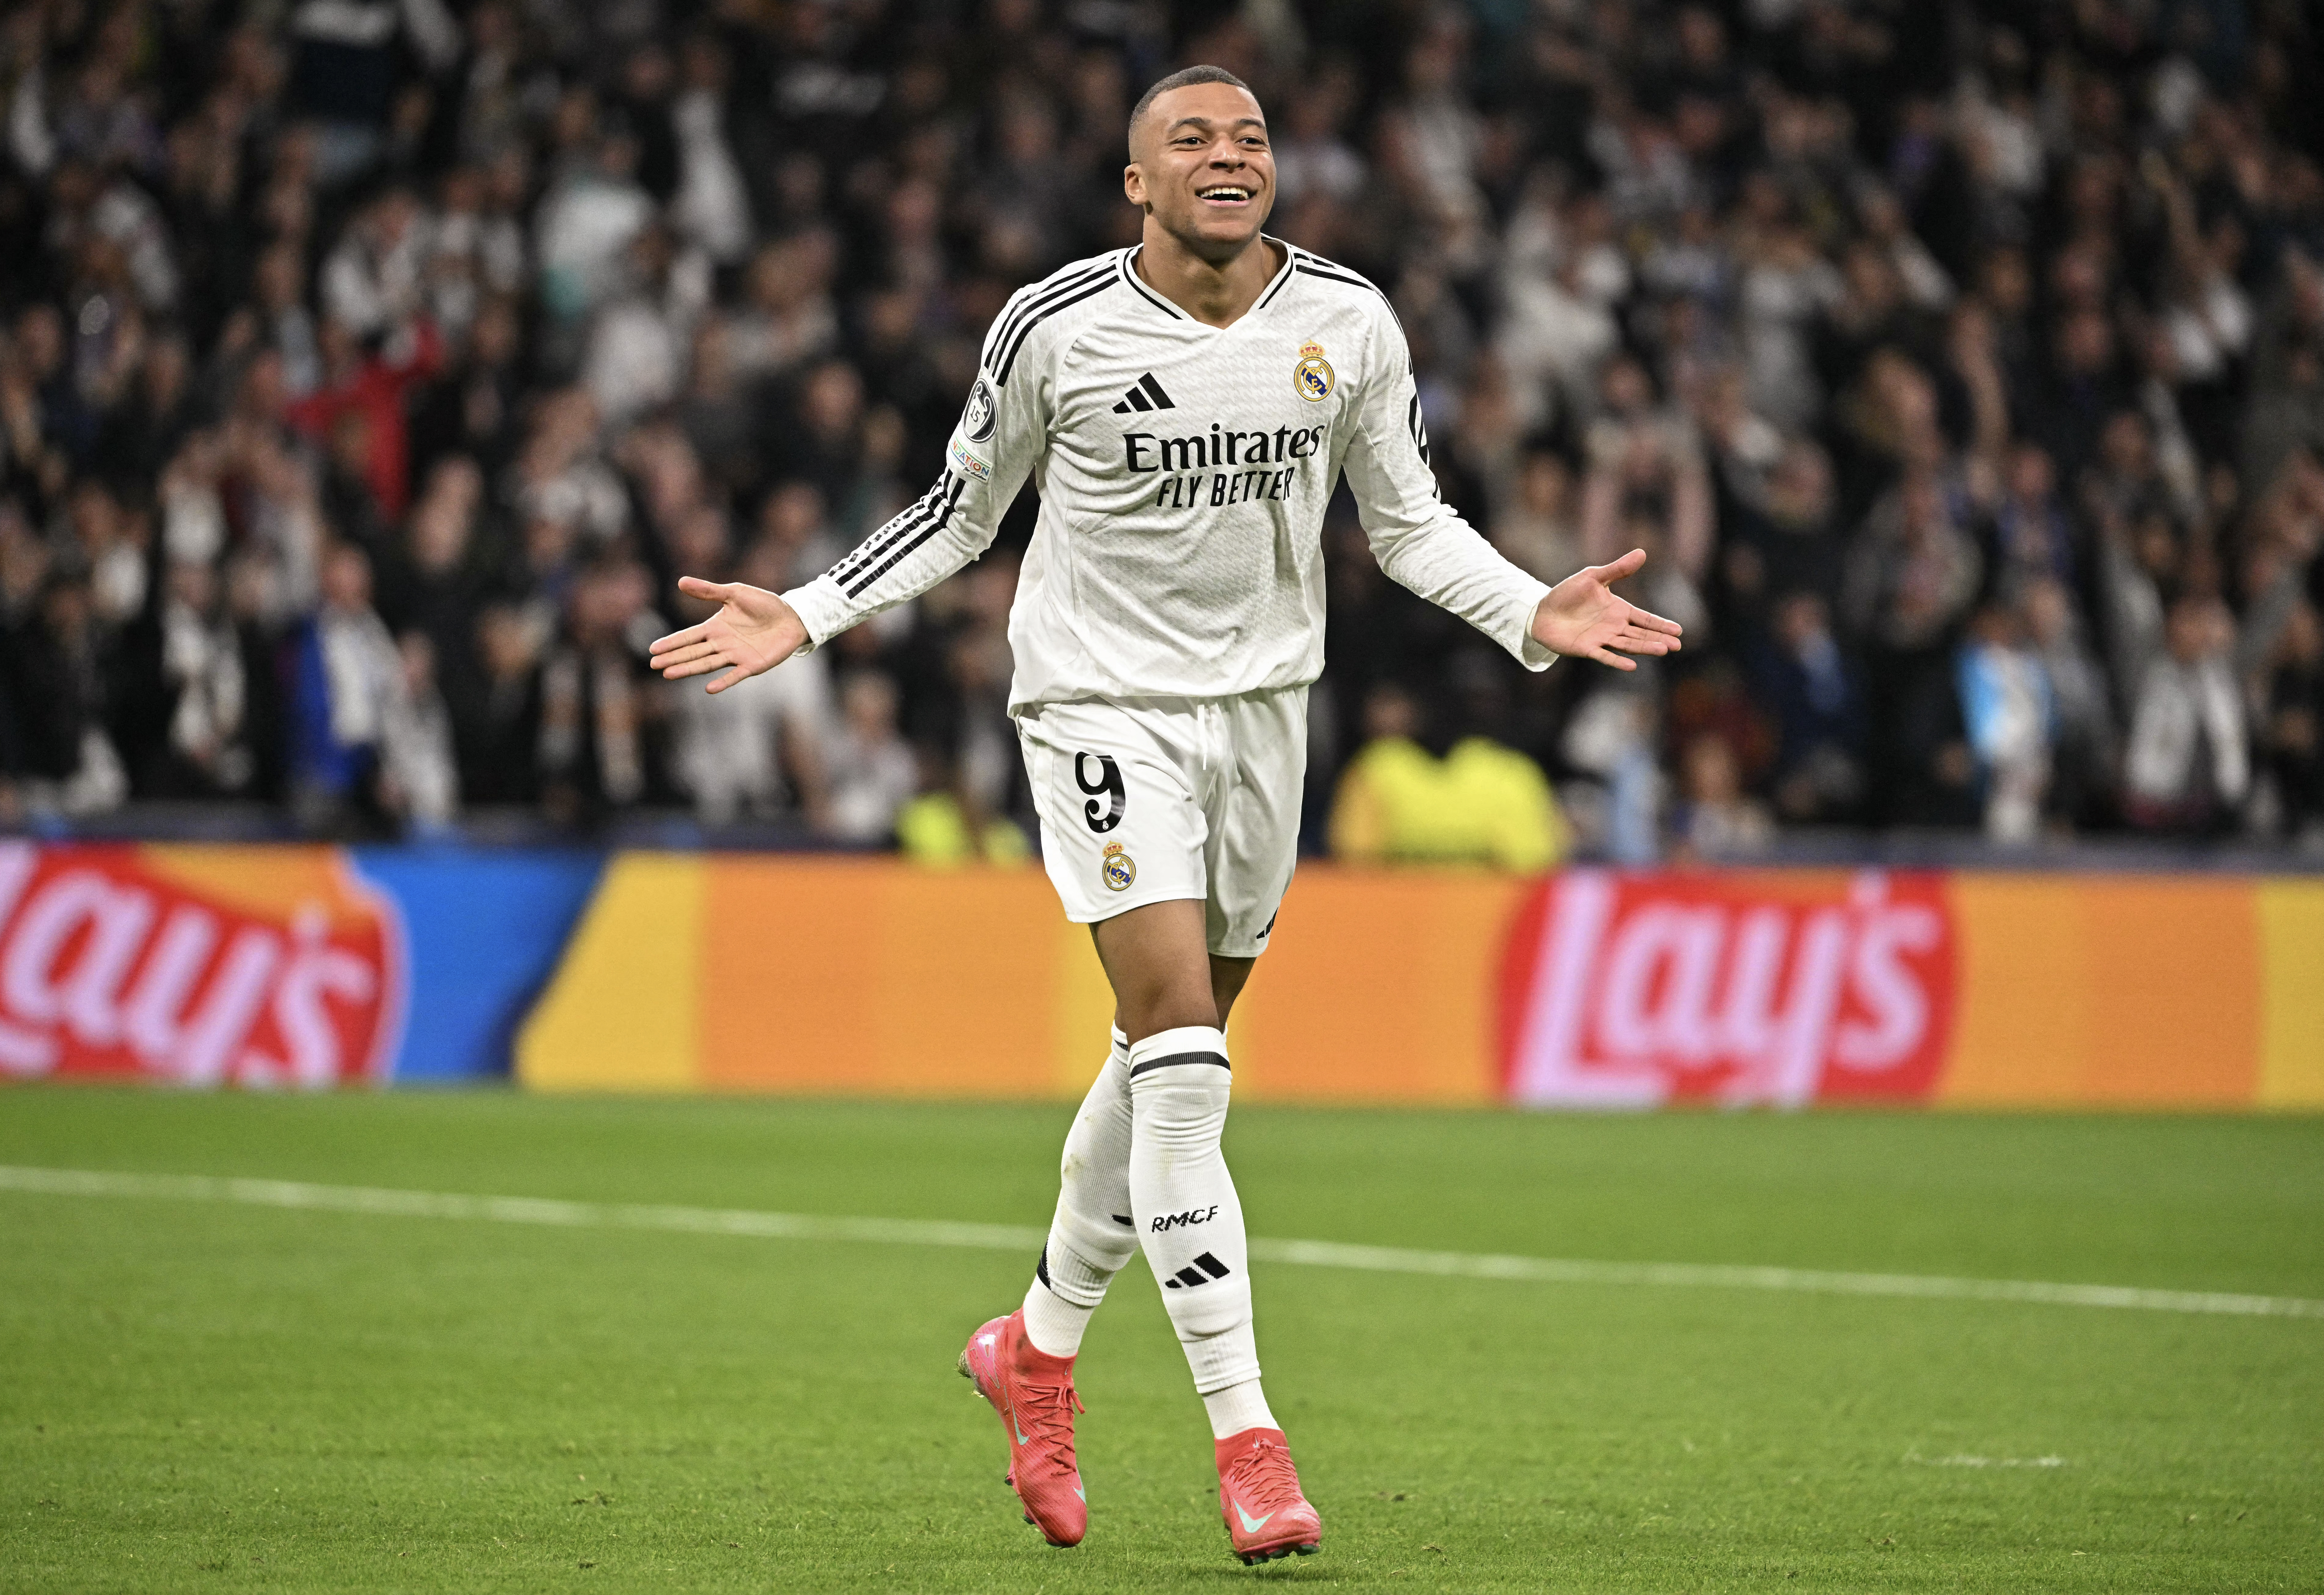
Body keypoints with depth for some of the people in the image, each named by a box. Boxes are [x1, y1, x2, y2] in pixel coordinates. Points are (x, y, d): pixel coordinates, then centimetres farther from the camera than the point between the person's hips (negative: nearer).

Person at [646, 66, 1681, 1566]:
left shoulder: (1350, 322, -2)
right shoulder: (1055, 327, -10)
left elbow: (1412, 524, 8)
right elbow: (960, 515, 4)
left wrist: (1535, 611, -8)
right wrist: (803, 616, -5)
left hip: (1264, 707, 4)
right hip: (1103, 704, -4)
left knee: (1167, 1063, 14)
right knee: (1184, 1066, -16)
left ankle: (1042, 1345, 37)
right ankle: (1247, 1437, -15)